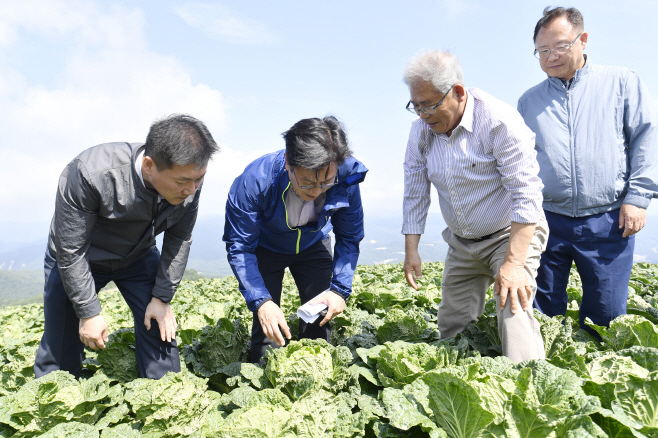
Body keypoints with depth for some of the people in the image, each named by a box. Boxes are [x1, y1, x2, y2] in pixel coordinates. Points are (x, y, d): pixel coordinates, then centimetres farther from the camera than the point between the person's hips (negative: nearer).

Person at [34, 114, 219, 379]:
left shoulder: (189, 181, -25)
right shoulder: (90, 173, -37)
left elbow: (179, 240, -9)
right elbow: (70, 252, -26)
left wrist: (162, 298, -10)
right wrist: (89, 312, -21)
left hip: (139, 257, 3)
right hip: (76, 261, -3)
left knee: (159, 327, -5)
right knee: (61, 341, 2)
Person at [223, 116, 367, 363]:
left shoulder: (347, 178, -30)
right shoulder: (255, 181, -38)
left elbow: (349, 238, -12)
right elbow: (239, 247, -27)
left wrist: (340, 289, -21)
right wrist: (261, 301, -38)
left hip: (313, 246, 2)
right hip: (265, 248, -2)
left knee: (319, 317, -2)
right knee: (268, 323, -9)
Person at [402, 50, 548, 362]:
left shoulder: (499, 121, -23)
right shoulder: (421, 130, -4)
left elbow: (526, 195, -25)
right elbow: (415, 193, 2)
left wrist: (514, 263, -30)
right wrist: (411, 250, -3)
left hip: (513, 234, -5)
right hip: (462, 243, 6)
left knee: (514, 313, -23)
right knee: (451, 325, 10)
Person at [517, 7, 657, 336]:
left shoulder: (622, 82, 9)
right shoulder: (528, 101, 14)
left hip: (607, 222, -1)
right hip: (547, 222, 2)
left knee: (606, 311, 5)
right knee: (542, 312, 6)